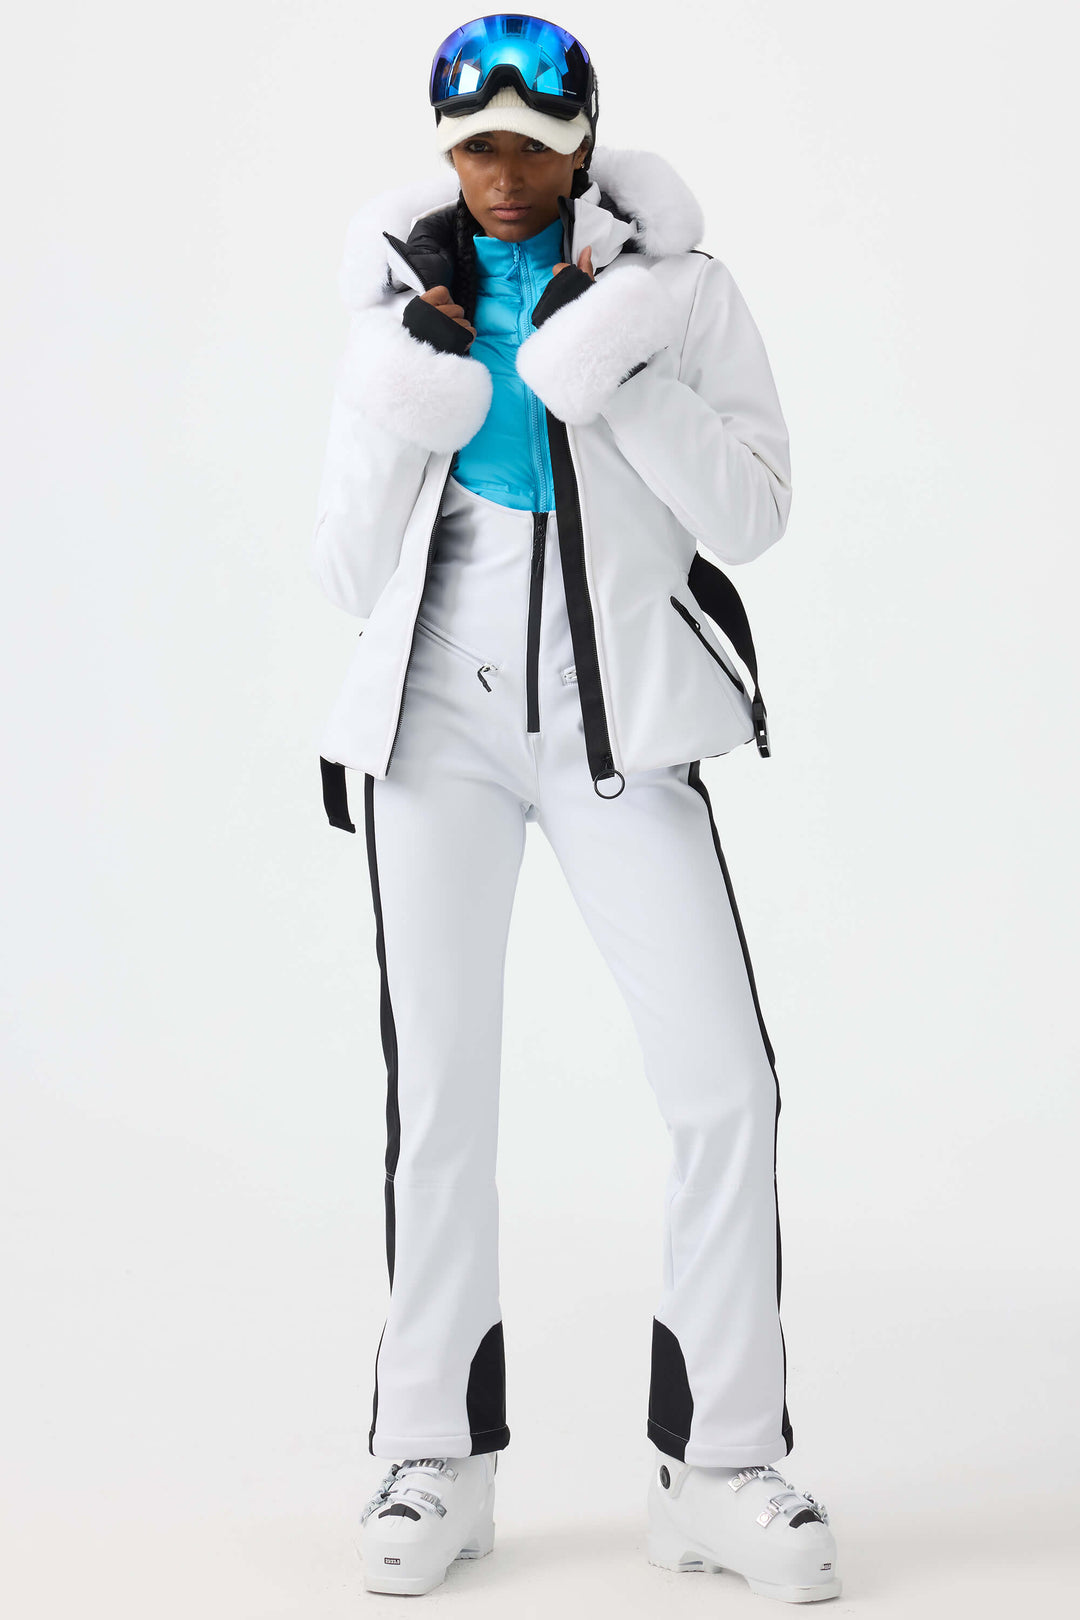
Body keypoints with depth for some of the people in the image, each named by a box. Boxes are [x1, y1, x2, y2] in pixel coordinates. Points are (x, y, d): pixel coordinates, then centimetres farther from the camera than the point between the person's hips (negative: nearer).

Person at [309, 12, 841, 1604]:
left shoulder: (674, 285, -1)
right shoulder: (404, 306, 5)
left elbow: (752, 515, -8)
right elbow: (350, 573, 3)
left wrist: (616, 366, -18)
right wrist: (408, 390, -11)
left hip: (617, 728, -1)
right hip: (439, 725, 1)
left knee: (724, 1084, -6)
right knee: (439, 1097, 4)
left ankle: (722, 1471, 6)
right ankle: (439, 1460, 18)